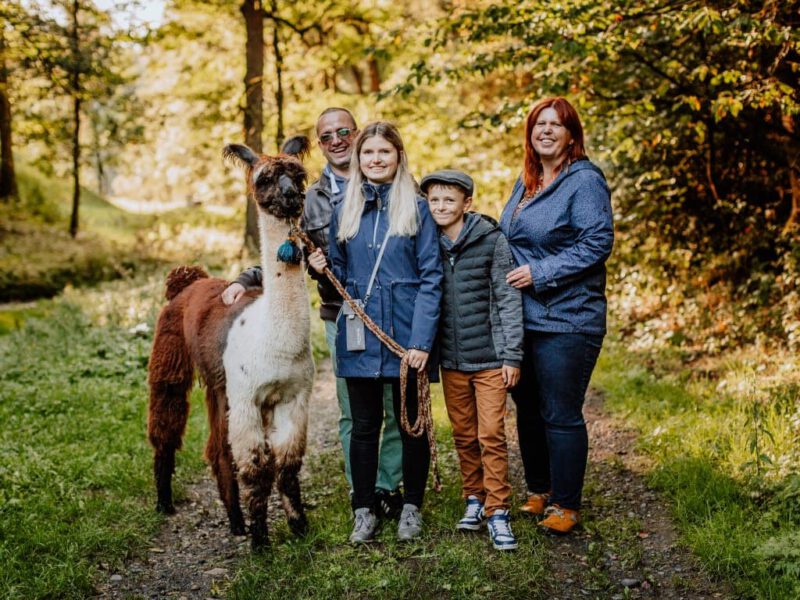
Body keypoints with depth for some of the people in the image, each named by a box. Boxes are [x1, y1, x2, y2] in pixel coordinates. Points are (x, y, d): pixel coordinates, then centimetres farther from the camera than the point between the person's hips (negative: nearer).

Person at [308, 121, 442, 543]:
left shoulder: (416, 208, -1)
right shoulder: (344, 210, 8)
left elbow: (431, 277, -5)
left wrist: (422, 339, -13)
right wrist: (321, 268, -9)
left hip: (407, 335, -2)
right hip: (360, 337, 2)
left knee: (411, 423, 9)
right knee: (364, 426, 9)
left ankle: (411, 507, 23)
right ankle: (364, 510, 20)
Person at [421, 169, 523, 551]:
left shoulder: (491, 240, -7)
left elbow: (508, 300, -6)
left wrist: (512, 355, -8)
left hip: (489, 357, -4)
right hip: (451, 360, 4)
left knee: (491, 435, -5)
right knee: (464, 435, 12)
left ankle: (498, 512, 3)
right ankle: (474, 498, 27)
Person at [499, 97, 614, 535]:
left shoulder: (584, 181, -10)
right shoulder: (526, 182, 15)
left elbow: (597, 243, -18)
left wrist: (539, 273, -19)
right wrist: (509, 275, 11)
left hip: (566, 321, -8)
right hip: (522, 317, 8)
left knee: (561, 416, -1)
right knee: (528, 410, 16)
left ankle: (566, 505, 13)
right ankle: (538, 491, 32)